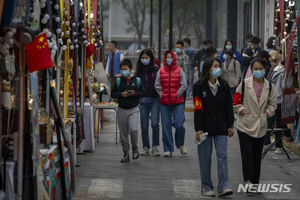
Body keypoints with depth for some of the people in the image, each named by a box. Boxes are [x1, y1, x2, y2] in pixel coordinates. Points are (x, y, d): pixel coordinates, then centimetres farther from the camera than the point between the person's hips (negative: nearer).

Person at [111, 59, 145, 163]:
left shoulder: (137, 81, 1)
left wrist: (135, 93, -15)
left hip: (133, 109, -2)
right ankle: (126, 153, 16)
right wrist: (122, 94, -13)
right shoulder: (118, 81, 4)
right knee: (123, 132, 5)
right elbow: (113, 94, 4)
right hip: (122, 110, 2)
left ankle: (135, 147, 7)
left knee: (133, 129, -19)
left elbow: (142, 92, 4)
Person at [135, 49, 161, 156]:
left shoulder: (156, 69, -1)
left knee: (155, 123, -12)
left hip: (155, 99, -3)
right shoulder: (139, 70, 8)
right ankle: (146, 148, 13)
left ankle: (155, 147, -3)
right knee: (144, 125, 5)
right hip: (143, 99, 3)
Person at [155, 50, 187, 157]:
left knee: (179, 125, -10)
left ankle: (180, 144, 17)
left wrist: (177, 95, -6)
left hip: (178, 102, -2)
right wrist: (161, 95, -4)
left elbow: (184, 86, 2)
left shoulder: (179, 71, 5)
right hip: (164, 103, 2)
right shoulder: (160, 71, 8)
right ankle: (168, 149, 4)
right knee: (166, 125, -1)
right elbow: (157, 85, 9)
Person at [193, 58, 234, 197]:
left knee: (222, 155, -5)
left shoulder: (224, 86, 7)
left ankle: (223, 187, -7)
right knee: (205, 158, 3)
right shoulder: (199, 86, -5)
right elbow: (197, 109, -8)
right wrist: (198, 129, -13)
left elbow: (229, 107, 10)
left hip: (221, 128, 3)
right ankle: (206, 187, 13)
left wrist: (230, 125, 6)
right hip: (205, 127, -2)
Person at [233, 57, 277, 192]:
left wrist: (267, 113, 0)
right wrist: (243, 110, -10)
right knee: (247, 153, -13)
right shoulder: (245, 84, -5)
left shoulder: (269, 86, 3)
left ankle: (254, 183, 16)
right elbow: (236, 101, 3)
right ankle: (248, 181, -13)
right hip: (245, 124, -3)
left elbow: (272, 104, 15)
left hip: (260, 125, 3)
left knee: (257, 155, 8)